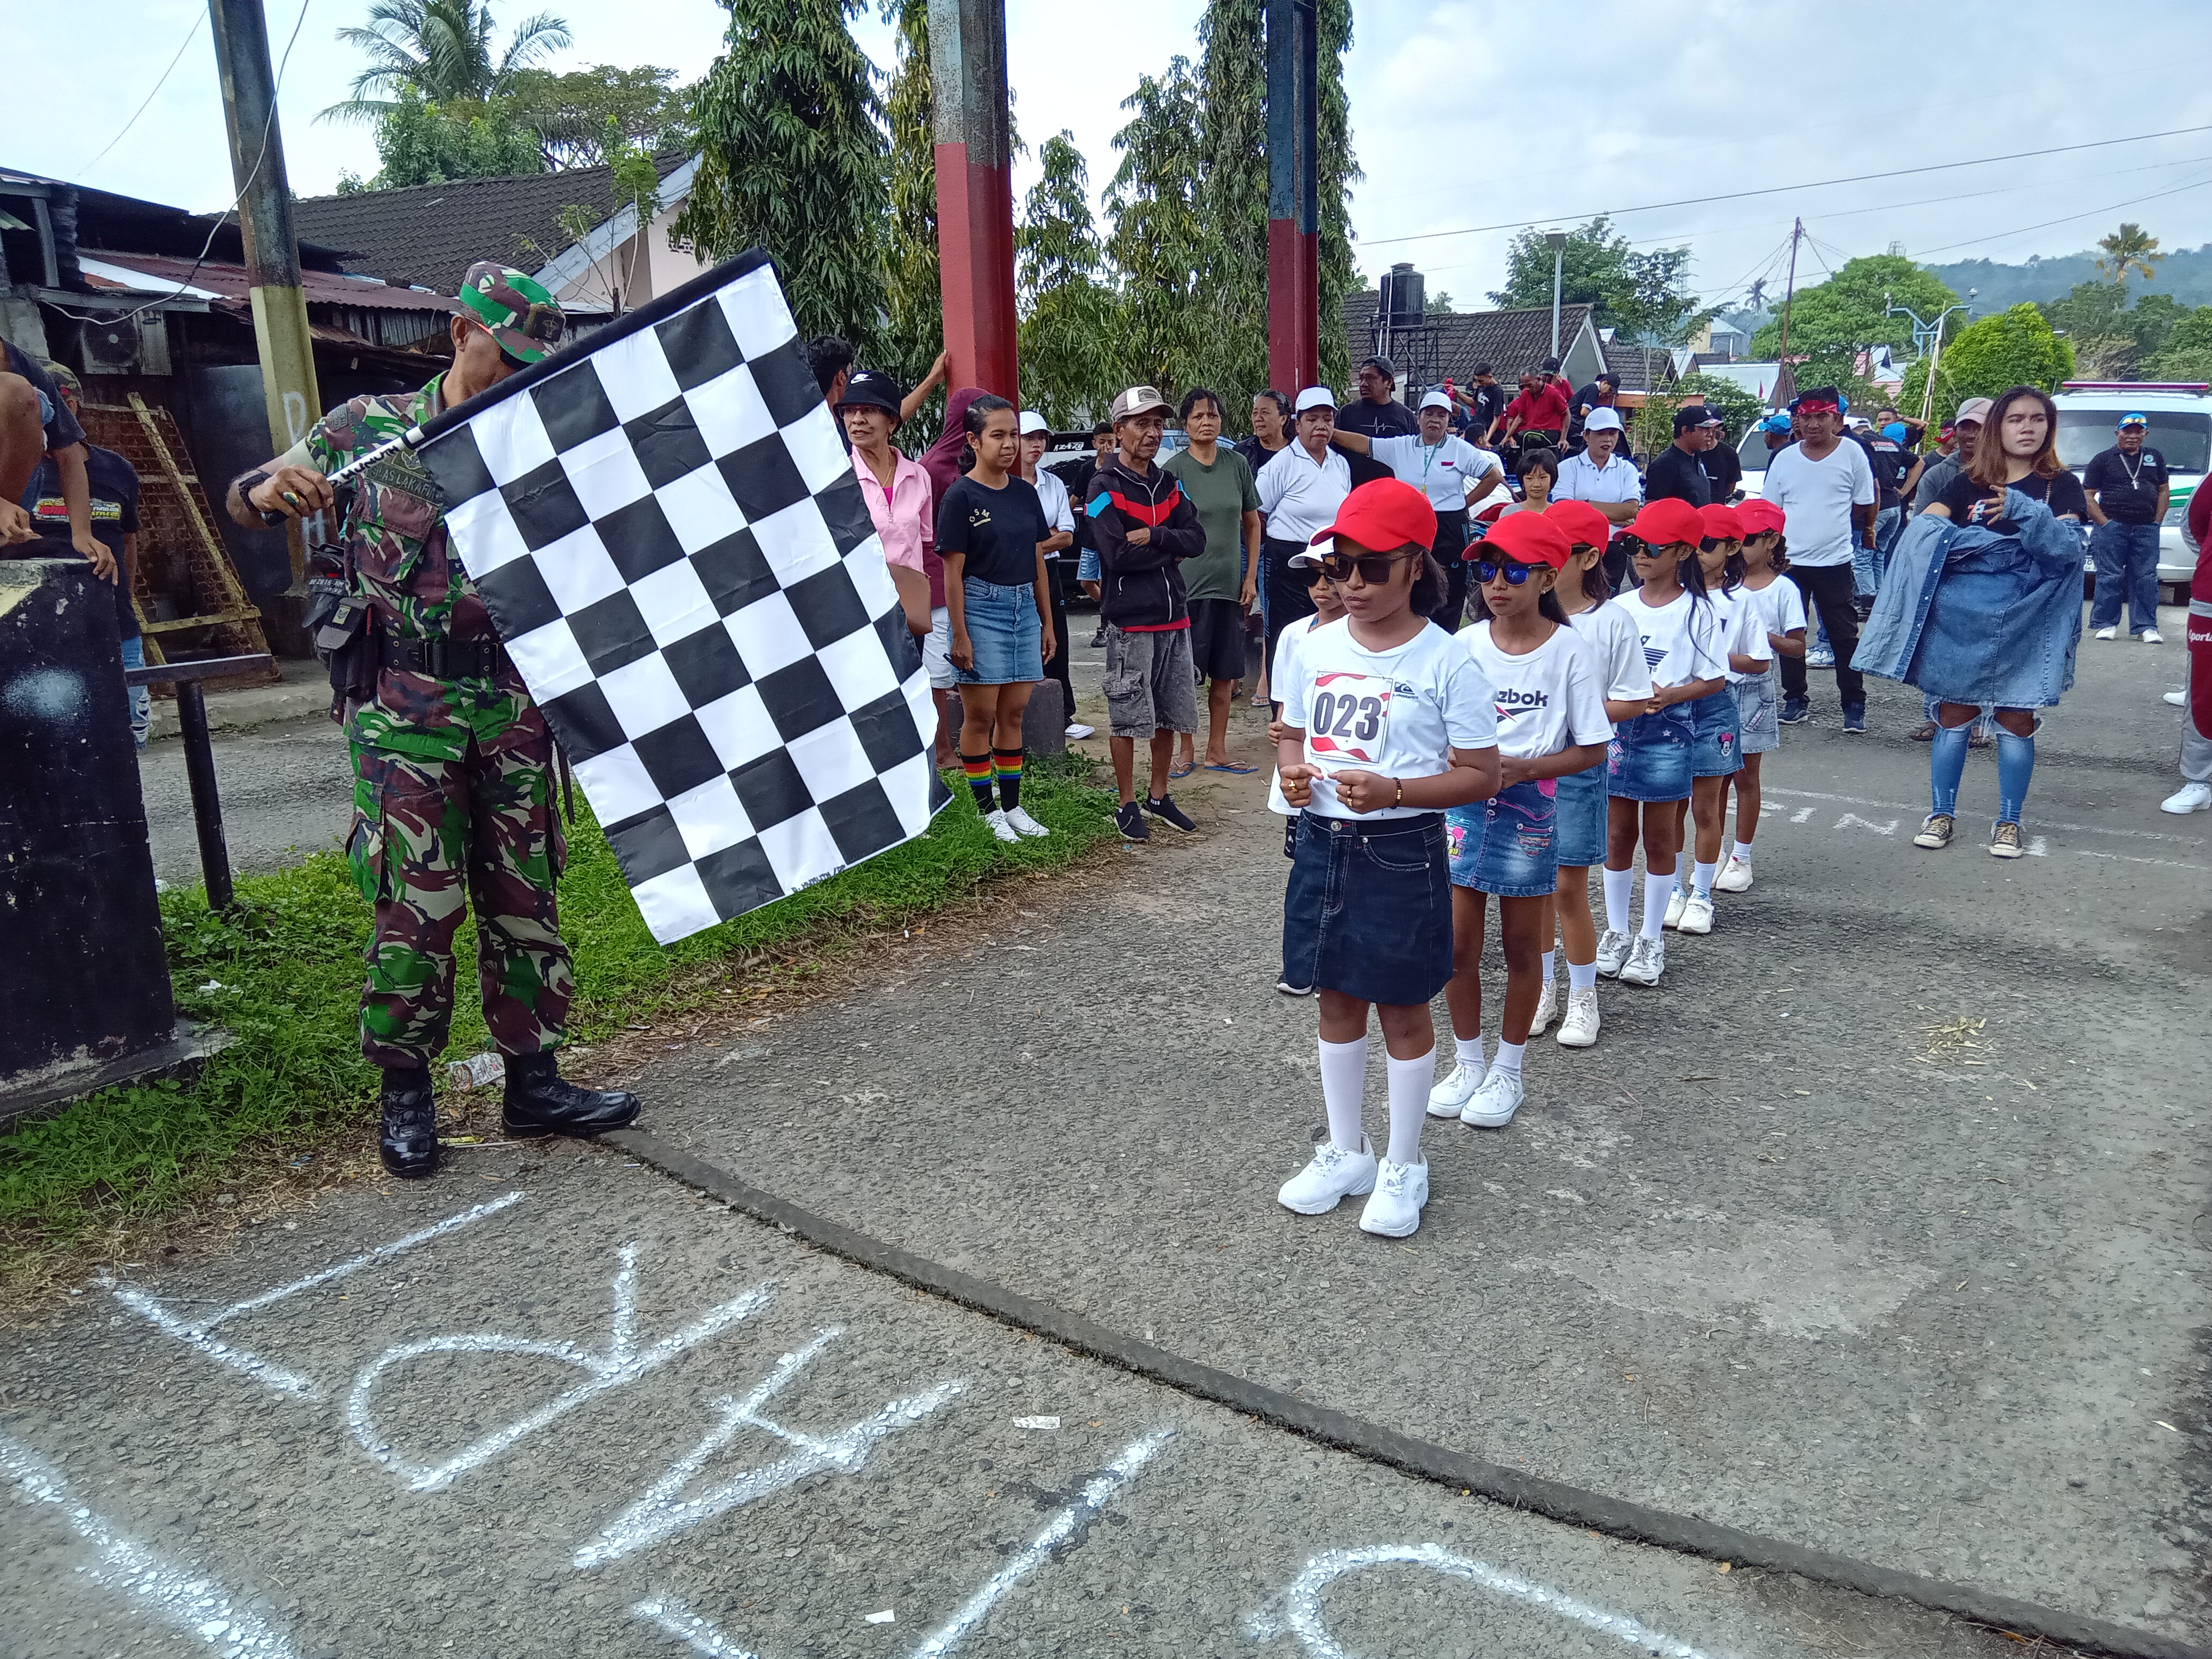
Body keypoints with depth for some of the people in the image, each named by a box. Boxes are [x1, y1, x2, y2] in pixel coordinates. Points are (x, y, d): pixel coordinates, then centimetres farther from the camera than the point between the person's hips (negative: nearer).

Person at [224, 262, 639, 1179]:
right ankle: (406, 1091, 15)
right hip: (404, 712, -3)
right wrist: (272, 490, -16)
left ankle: (533, 1081, 17)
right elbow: (244, 499, 7)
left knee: (525, 898, 6)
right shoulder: (369, 427, 4)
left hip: (512, 708, 3)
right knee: (418, 905, -2)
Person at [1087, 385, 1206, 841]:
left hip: (1174, 615, 6)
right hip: (1129, 620, -6)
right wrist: (1171, 550, -9)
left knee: (1168, 715, 13)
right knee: (1128, 718, 0)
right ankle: (1128, 806, 12)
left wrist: (1153, 537, -15)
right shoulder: (1105, 487, -8)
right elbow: (1117, 556, -19)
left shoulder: (1169, 484, 12)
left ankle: (1160, 796, 26)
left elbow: (1197, 539, 0)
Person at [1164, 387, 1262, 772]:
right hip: (1186, 585, -4)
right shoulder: (1174, 469, -3)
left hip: (1229, 583, 4)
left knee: (1224, 674, 8)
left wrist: (1251, 576, 6)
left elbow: (1252, 523, 13)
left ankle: (1217, 751, 18)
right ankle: (1186, 751, 12)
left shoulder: (1237, 464, 7)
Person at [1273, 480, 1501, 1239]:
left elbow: (1482, 775, -11)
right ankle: (1345, 1154, 34)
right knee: (1337, 1001, 16)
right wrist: (1293, 771, -7)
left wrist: (1394, 791, -25)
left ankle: (1403, 1168, 28)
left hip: (1403, 854, -5)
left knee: (1403, 1010, 9)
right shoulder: (1316, 647, 3)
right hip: (1322, 844, 5)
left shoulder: (1445, 661, -12)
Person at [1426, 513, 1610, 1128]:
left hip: (1530, 808, -2)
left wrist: (1520, 768, -18)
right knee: (1458, 945, 6)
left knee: (1521, 947, 11)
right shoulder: (1464, 645, -2)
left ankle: (1507, 1072, 26)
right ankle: (1467, 1064, 25)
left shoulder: (1569, 651, -9)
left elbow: (1592, 749, -7)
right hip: (1463, 805, 2)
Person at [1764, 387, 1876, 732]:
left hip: (1835, 561, -2)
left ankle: (1854, 705, 10)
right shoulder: (1784, 459, 5)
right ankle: (1796, 700, 20)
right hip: (1789, 561, 2)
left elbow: (1863, 506, 6)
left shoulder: (1851, 453, -1)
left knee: (1845, 636, 2)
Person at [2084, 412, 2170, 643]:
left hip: (2146, 529, 3)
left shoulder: (2155, 458, 17)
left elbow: (2163, 491, 19)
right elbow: (2087, 496, 0)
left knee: (2146, 579, 2)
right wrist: (2105, 523, -9)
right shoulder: (2103, 459, 5)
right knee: (2110, 577, -4)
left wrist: (2156, 522, 6)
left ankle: (2146, 627, 4)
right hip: (2112, 527, -3)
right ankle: (2105, 624, 3)